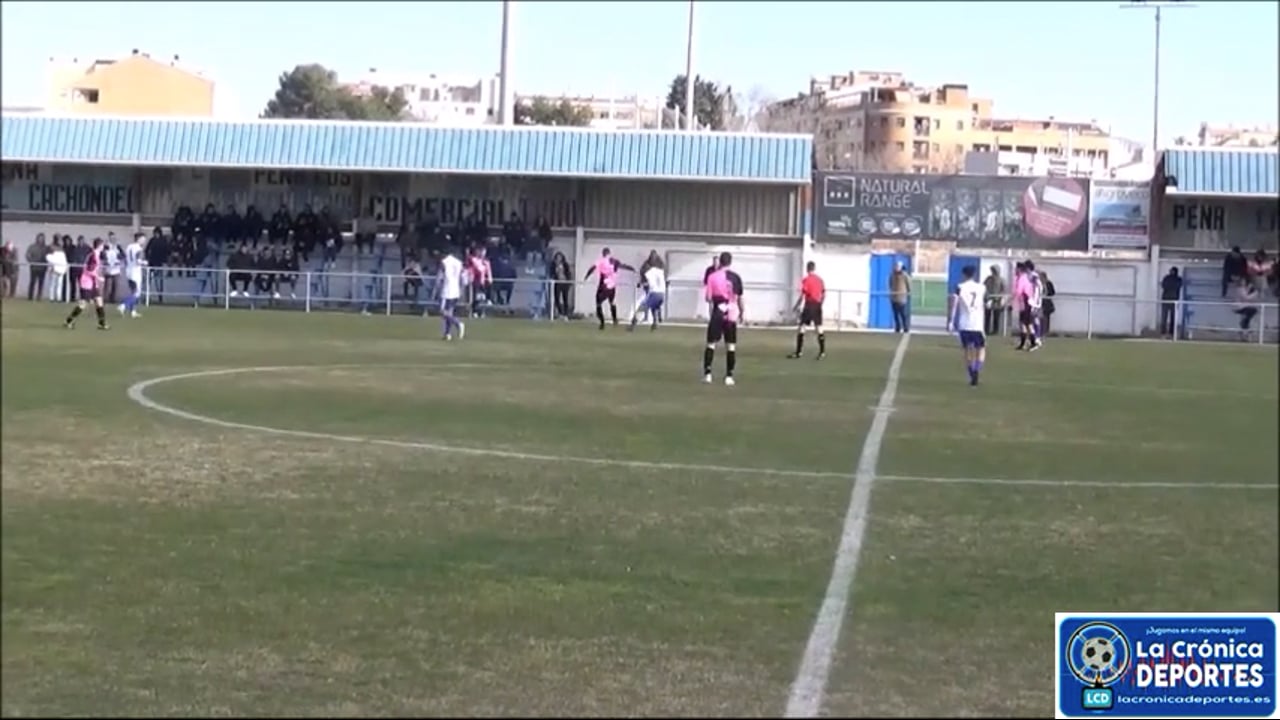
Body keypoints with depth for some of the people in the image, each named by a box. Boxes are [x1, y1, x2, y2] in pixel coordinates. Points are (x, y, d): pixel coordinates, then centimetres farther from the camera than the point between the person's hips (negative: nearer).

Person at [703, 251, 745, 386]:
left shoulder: (712, 276, -5)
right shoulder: (735, 277, -1)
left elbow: (708, 298, -6)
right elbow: (739, 298, 1)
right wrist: (742, 312, 14)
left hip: (718, 313, -1)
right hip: (731, 314, 1)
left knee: (711, 344, 5)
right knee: (731, 346, 5)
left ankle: (707, 373, -3)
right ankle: (729, 376, 3)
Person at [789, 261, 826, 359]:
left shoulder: (806, 280, -9)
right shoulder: (820, 279, 9)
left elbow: (802, 296, -12)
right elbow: (824, 295, 11)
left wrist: (796, 307, -4)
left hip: (809, 305, -6)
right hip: (818, 305, 6)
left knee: (801, 328, -3)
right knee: (819, 328, 8)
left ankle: (799, 352, -7)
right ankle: (822, 352, 7)